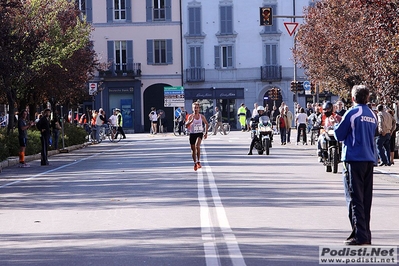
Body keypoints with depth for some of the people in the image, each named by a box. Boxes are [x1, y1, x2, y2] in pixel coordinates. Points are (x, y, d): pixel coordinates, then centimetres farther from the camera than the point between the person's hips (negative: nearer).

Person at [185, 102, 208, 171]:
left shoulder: (202, 116, 1)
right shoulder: (190, 117, -5)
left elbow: (206, 123, 18)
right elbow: (186, 125, -15)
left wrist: (206, 133, 13)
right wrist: (191, 121, -30)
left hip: (199, 133, -1)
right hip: (192, 134, 1)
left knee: (197, 146, -26)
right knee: (193, 149, 7)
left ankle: (198, 161, -19)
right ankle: (195, 163, 24)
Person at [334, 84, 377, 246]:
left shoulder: (352, 113, -9)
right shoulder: (372, 115, 11)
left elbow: (339, 135, -4)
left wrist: (336, 126, 17)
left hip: (354, 160, -6)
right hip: (369, 160, 6)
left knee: (355, 198, -5)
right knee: (366, 198, 10)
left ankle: (360, 235, -11)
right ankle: (366, 235, 13)